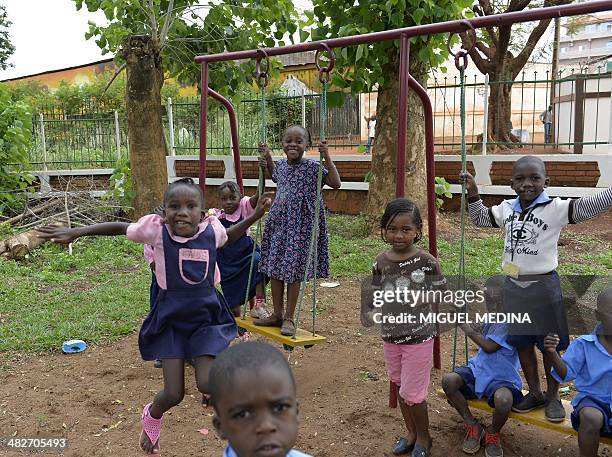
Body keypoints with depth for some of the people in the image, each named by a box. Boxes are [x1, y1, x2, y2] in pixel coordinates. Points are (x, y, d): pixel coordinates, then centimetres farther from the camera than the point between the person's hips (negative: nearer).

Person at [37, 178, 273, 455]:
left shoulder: (212, 229, -5)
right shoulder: (156, 229, -12)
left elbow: (229, 238, 19)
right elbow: (120, 228, 3)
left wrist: (254, 216, 9)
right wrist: (75, 233, 5)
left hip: (206, 317, 1)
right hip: (171, 319, -1)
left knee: (207, 384, -13)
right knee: (173, 395, -2)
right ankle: (152, 416, 36)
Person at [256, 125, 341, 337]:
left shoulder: (312, 167, -9)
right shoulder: (281, 165, 8)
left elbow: (336, 183, -15)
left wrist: (327, 158, -21)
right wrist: (267, 157, 19)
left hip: (300, 226, -6)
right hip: (278, 223, 6)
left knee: (293, 271, -1)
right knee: (274, 268, 9)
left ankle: (289, 318, 10)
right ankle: (277, 314, 22)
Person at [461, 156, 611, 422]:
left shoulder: (556, 209, -12)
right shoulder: (507, 209, 4)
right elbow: (480, 219, 21)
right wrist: (473, 193, 10)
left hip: (543, 286, -4)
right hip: (513, 286, 5)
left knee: (549, 345, 8)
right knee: (522, 343, 14)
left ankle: (553, 396, 26)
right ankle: (535, 393, 30)